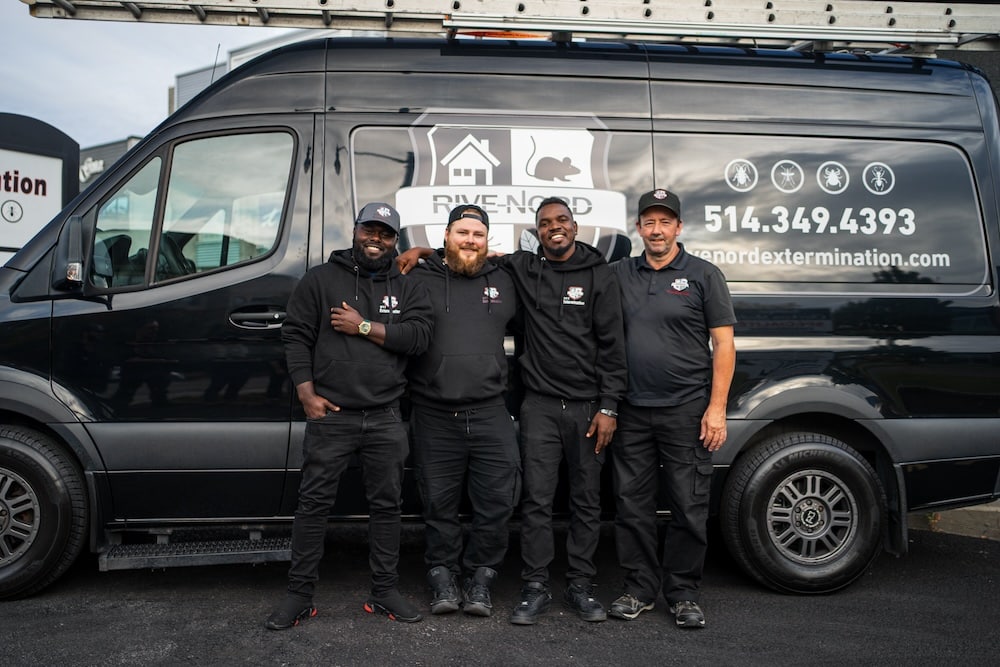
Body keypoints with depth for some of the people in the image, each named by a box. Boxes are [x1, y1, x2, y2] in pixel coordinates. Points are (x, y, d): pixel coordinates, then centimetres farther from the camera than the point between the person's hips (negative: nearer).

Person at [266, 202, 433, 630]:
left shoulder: (407, 289, 12)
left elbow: (420, 337, -4)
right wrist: (306, 392, -8)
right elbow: (295, 335, 1)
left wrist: (365, 327, -11)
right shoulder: (321, 279, 6)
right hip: (330, 416, -2)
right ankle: (299, 594, 13)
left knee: (386, 505, 8)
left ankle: (384, 591, 21)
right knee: (314, 503, 2)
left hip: (385, 419, 2)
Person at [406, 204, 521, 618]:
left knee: (498, 499, -1)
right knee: (439, 503, 7)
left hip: (490, 413, 2)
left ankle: (480, 577, 16)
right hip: (434, 415, -2)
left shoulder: (503, 282, 14)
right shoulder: (419, 280, 5)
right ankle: (443, 576, 24)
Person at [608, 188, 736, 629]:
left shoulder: (704, 275, 2)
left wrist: (716, 407, -8)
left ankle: (682, 593, 18)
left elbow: (724, 345, -2)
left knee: (689, 507, 3)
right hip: (632, 411, 3)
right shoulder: (620, 274, 10)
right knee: (632, 505, 8)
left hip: (686, 411, -3)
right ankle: (640, 588, 22)